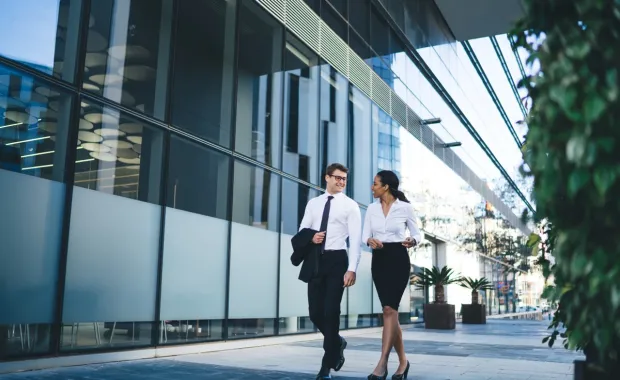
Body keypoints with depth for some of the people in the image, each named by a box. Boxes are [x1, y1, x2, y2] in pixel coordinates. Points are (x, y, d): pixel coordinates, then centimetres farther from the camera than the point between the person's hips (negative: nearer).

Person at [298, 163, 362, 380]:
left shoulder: (350, 205, 1)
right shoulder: (313, 203, 13)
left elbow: (356, 240, -7)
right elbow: (302, 231, 13)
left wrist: (352, 269, -17)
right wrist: (310, 238, -11)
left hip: (337, 260, -4)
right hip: (316, 260, 4)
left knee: (331, 312, -5)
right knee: (315, 312, 4)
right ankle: (337, 343, 34)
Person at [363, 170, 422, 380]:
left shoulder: (405, 207, -3)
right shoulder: (372, 208, 8)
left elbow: (417, 233, 5)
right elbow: (365, 235, 6)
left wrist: (412, 241, -18)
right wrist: (370, 241, -17)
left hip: (398, 259, -4)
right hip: (379, 260, 5)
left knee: (389, 309, -14)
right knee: (390, 310, 7)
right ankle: (402, 360, 19)